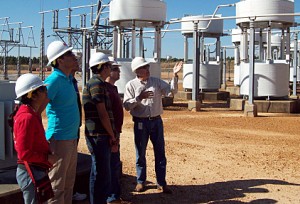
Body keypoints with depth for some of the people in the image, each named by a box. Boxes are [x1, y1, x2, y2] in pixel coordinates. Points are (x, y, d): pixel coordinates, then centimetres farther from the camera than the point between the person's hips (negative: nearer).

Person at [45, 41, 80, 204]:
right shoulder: (54, 80, -17)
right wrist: (47, 139, -20)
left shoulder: (68, 78, 9)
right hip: (60, 140, -9)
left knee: (68, 183, 18)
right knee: (57, 187, 0)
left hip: (72, 138, 9)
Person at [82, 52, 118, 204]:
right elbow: (102, 114, -17)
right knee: (101, 175, -4)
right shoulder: (96, 83, -13)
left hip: (102, 136, 10)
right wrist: (112, 136, -10)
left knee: (101, 174, 18)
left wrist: (112, 136, 14)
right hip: (98, 136, -10)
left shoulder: (100, 83, 19)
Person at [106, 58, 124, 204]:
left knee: (114, 164, 17)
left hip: (115, 131, 10)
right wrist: (113, 135, -24)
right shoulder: (107, 89, -18)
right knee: (113, 165, -3)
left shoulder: (113, 88, 15)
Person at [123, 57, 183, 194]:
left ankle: (161, 183, 15)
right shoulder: (131, 85, -2)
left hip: (156, 121, 2)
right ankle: (140, 181, 23)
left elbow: (171, 91, -4)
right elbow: (127, 105, -8)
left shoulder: (157, 82, 5)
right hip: (140, 122, -2)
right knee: (140, 153, 9)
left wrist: (175, 76, -15)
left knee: (160, 153, 6)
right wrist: (139, 98, -21)